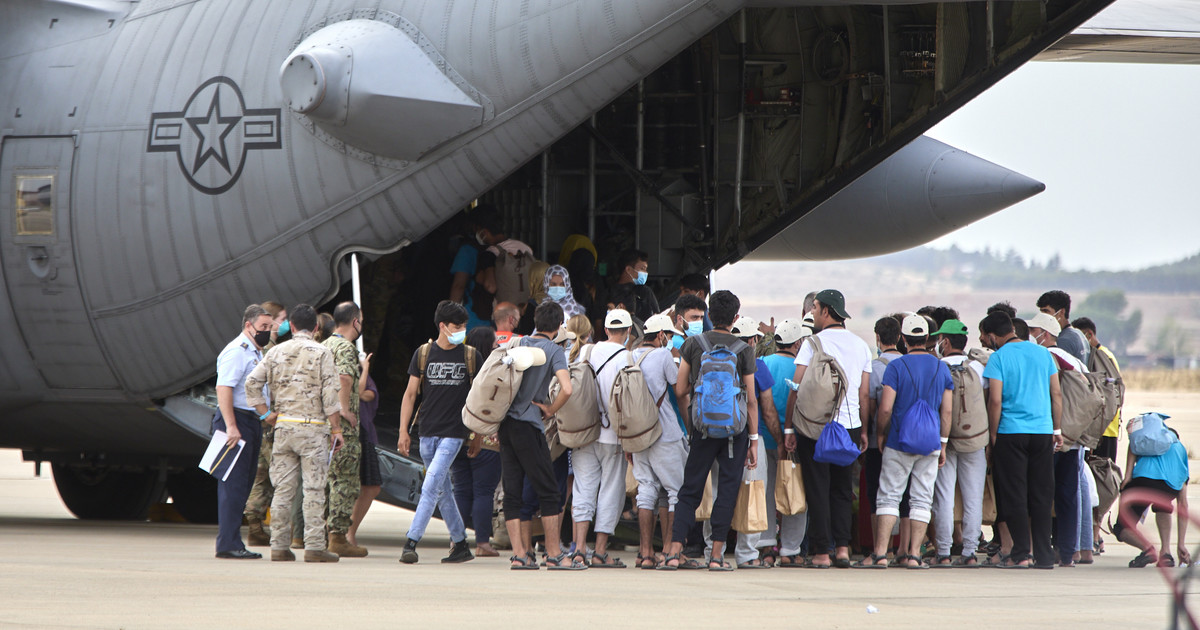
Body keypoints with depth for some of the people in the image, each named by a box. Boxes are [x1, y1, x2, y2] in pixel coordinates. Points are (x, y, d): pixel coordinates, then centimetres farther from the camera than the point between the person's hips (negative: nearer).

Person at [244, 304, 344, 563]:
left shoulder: (276, 352, 7)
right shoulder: (321, 353, -4)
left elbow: (252, 383, 3)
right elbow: (330, 395, -9)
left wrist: (265, 413, 9)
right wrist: (336, 429, -5)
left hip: (283, 425, 4)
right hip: (312, 427, -4)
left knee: (283, 489, 8)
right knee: (314, 489, -2)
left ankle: (279, 546, 7)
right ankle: (314, 547, -5)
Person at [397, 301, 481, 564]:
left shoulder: (471, 356, 2)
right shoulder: (423, 354, 5)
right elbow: (410, 394, 8)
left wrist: (479, 434, 3)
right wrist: (403, 431, 2)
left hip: (453, 433, -3)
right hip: (427, 432, 3)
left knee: (432, 486, -15)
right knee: (443, 492, 9)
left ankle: (411, 543, -17)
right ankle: (461, 545, 19)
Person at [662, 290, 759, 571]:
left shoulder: (693, 344, 0)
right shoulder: (743, 350, -3)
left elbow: (680, 391, 2)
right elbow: (751, 399, -2)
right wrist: (753, 440, 3)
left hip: (702, 426, 1)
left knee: (690, 489, 7)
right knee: (727, 489, 3)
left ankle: (675, 551, -2)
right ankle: (717, 555, -1)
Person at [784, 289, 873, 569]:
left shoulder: (813, 343, -6)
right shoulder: (861, 346, 8)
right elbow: (864, 394, 9)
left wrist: (789, 428, -2)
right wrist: (864, 430, 16)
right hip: (850, 425, 4)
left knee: (818, 490, 1)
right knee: (842, 488, 14)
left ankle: (821, 552, 0)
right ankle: (842, 547, 6)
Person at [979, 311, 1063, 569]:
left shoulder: (998, 358, -6)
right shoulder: (1043, 353, 8)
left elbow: (995, 400, -11)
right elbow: (1057, 394, 9)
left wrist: (993, 433, -2)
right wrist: (1057, 429, 16)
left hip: (1011, 432, -4)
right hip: (1043, 432, 4)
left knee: (1014, 496, 2)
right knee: (1041, 496, 8)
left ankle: (1020, 554, -1)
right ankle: (1044, 555, 7)